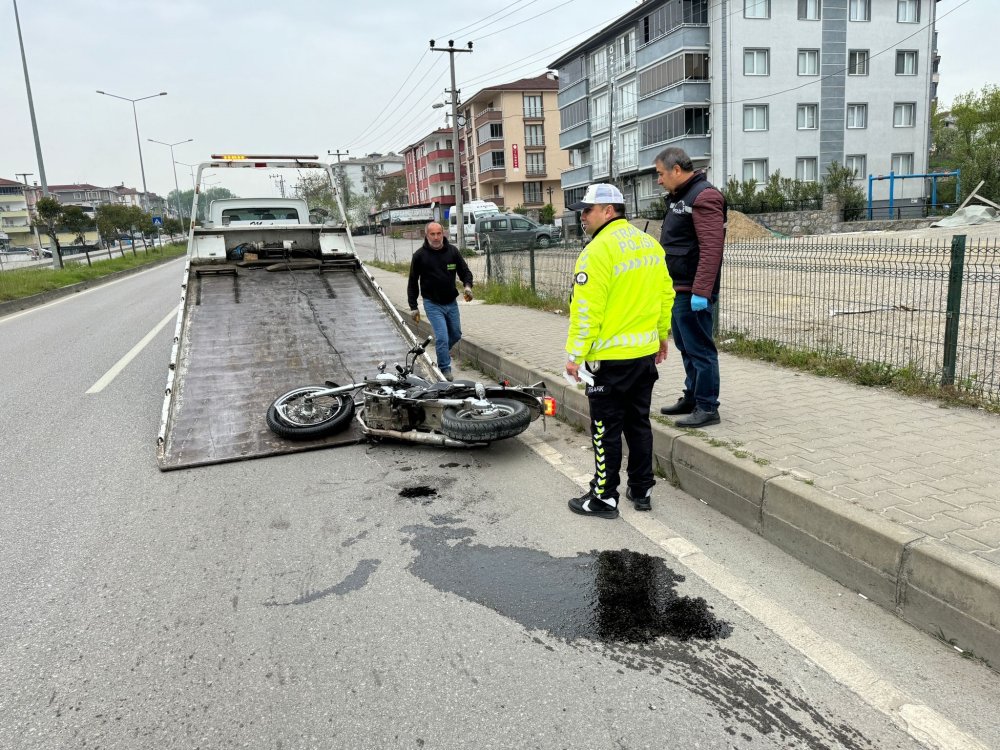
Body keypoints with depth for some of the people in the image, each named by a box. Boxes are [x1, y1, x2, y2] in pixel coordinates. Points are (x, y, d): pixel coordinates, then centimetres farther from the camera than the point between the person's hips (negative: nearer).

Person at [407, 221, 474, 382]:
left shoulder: (452, 251, 0)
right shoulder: (420, 255, -7)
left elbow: (465, 271, 7)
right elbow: (413, 282, 0)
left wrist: (468, 286, -15)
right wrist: (413, 306, -2)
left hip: (452, 302, 4)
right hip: (432, 304, -4)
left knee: (456, 335, 15)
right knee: (442, 337, -11)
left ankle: (443, 351, 45)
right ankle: (445, 370, 2)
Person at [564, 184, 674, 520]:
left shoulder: (598, 250, -16)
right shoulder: (649, 244, 8)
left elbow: (586, 309, -19)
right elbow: (665, 294, 13)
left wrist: (575, 354, -14)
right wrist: (661, 335, 22)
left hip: (610, 356, -8)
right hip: (646, 352, 8)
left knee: (606, 429, 3)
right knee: (638, 423, 17)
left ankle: (604, 497, 13)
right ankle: (641, 491, 26)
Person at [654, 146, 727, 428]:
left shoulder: (704, 197, -14)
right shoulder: (678, 197, 18)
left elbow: (711, 248, -22)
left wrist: (701, 291, -26)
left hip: (692, 292, -10)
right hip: (678, 289, 10)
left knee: (699, 349, -4)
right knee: (685, 346, 17)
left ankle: (707, 408, 4)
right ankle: (692, 398, 29)